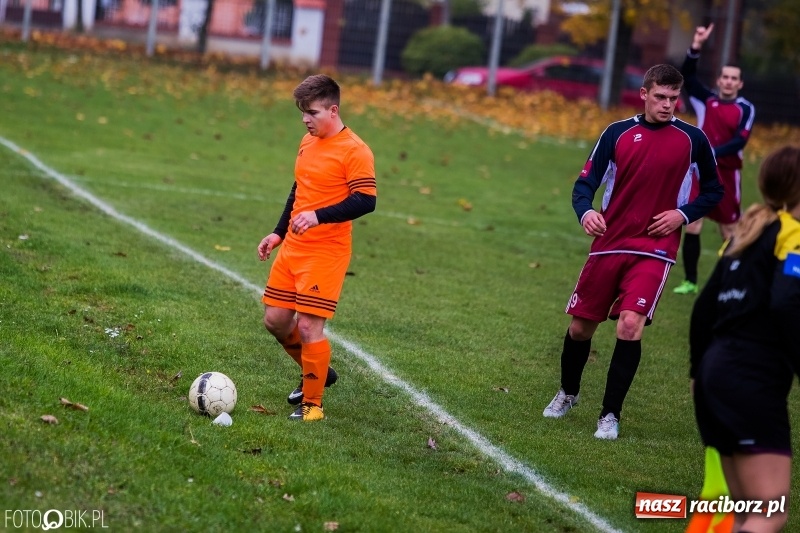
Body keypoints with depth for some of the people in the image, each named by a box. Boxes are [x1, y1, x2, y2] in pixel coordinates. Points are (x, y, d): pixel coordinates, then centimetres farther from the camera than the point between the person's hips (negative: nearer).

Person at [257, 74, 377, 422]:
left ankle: (312, 404, 4)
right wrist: (278, 233, 20)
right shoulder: (308, 143, 12)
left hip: (326, 253, -8)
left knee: (309, 327, -10)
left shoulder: (354, 151, -14)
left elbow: (365, 200, -22)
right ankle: (316, 373, 32)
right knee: (276, 320, 10)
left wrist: (318, 216, -30)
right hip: (292, 248, 8)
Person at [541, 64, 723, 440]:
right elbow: (586, 182, 1)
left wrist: (683, 214, -7)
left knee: (630, 325, -19)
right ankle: (567, 393, 37)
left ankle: (610, 415, -6)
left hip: (655, 251, -2)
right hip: (608, 245, 2)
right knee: (580, 326, 9)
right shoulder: (617, 133, 1)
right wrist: (585, 211, -21)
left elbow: (713, 190, 11)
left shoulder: (692, 139, 0)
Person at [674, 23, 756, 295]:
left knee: (730, 232, 3)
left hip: (727, 174, -3)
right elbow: (686, 75, -5)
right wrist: (696, 46, -17)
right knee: (692, 226, 0)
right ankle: (690, 281, 7)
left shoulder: (746, 109, -4)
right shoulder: (706, 100, 4)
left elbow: (740, 141, -15)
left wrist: (712, 153, -27)